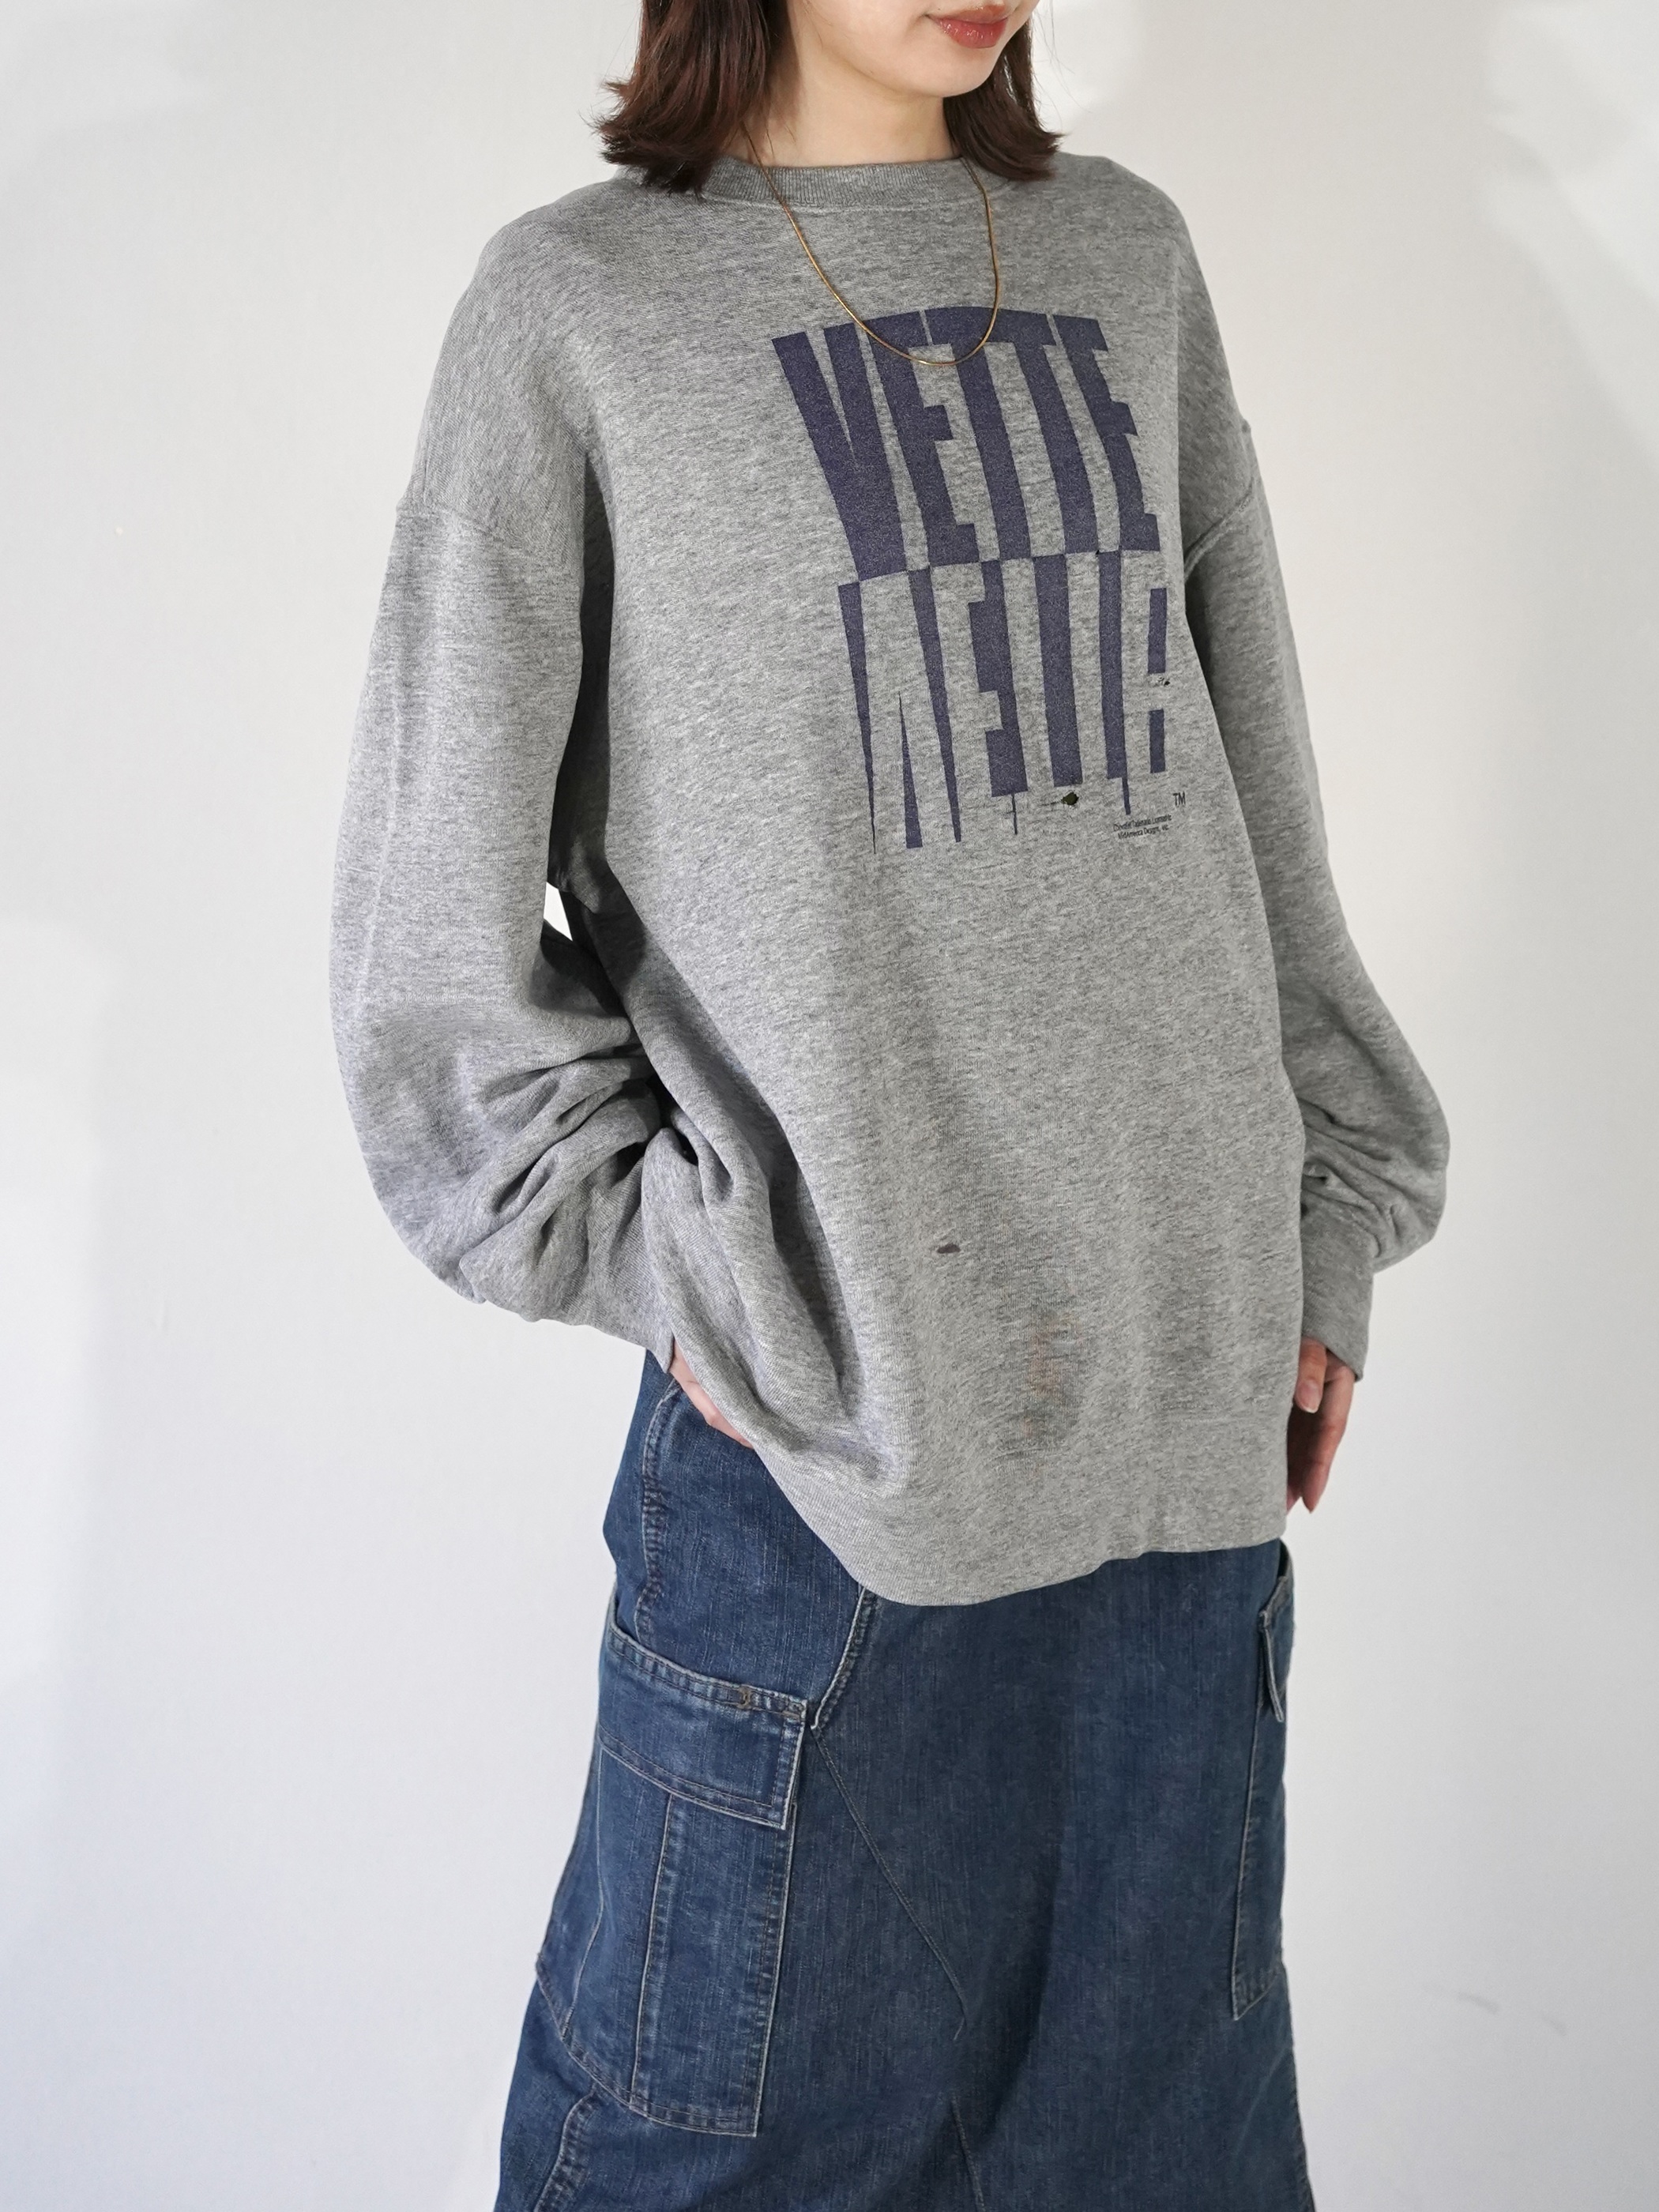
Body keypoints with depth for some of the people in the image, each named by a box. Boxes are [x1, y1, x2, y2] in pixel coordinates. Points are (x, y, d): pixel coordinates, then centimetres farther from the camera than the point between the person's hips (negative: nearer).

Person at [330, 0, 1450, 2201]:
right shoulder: (578, 305, -1)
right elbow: (433, 924, -1)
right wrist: (685, 1275, -7)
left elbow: (1260, 794, 13)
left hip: (1188, 1383, 4)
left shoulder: (1129, 259, 11)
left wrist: (1324, 1208, 11)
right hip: (825, 1416, -3)